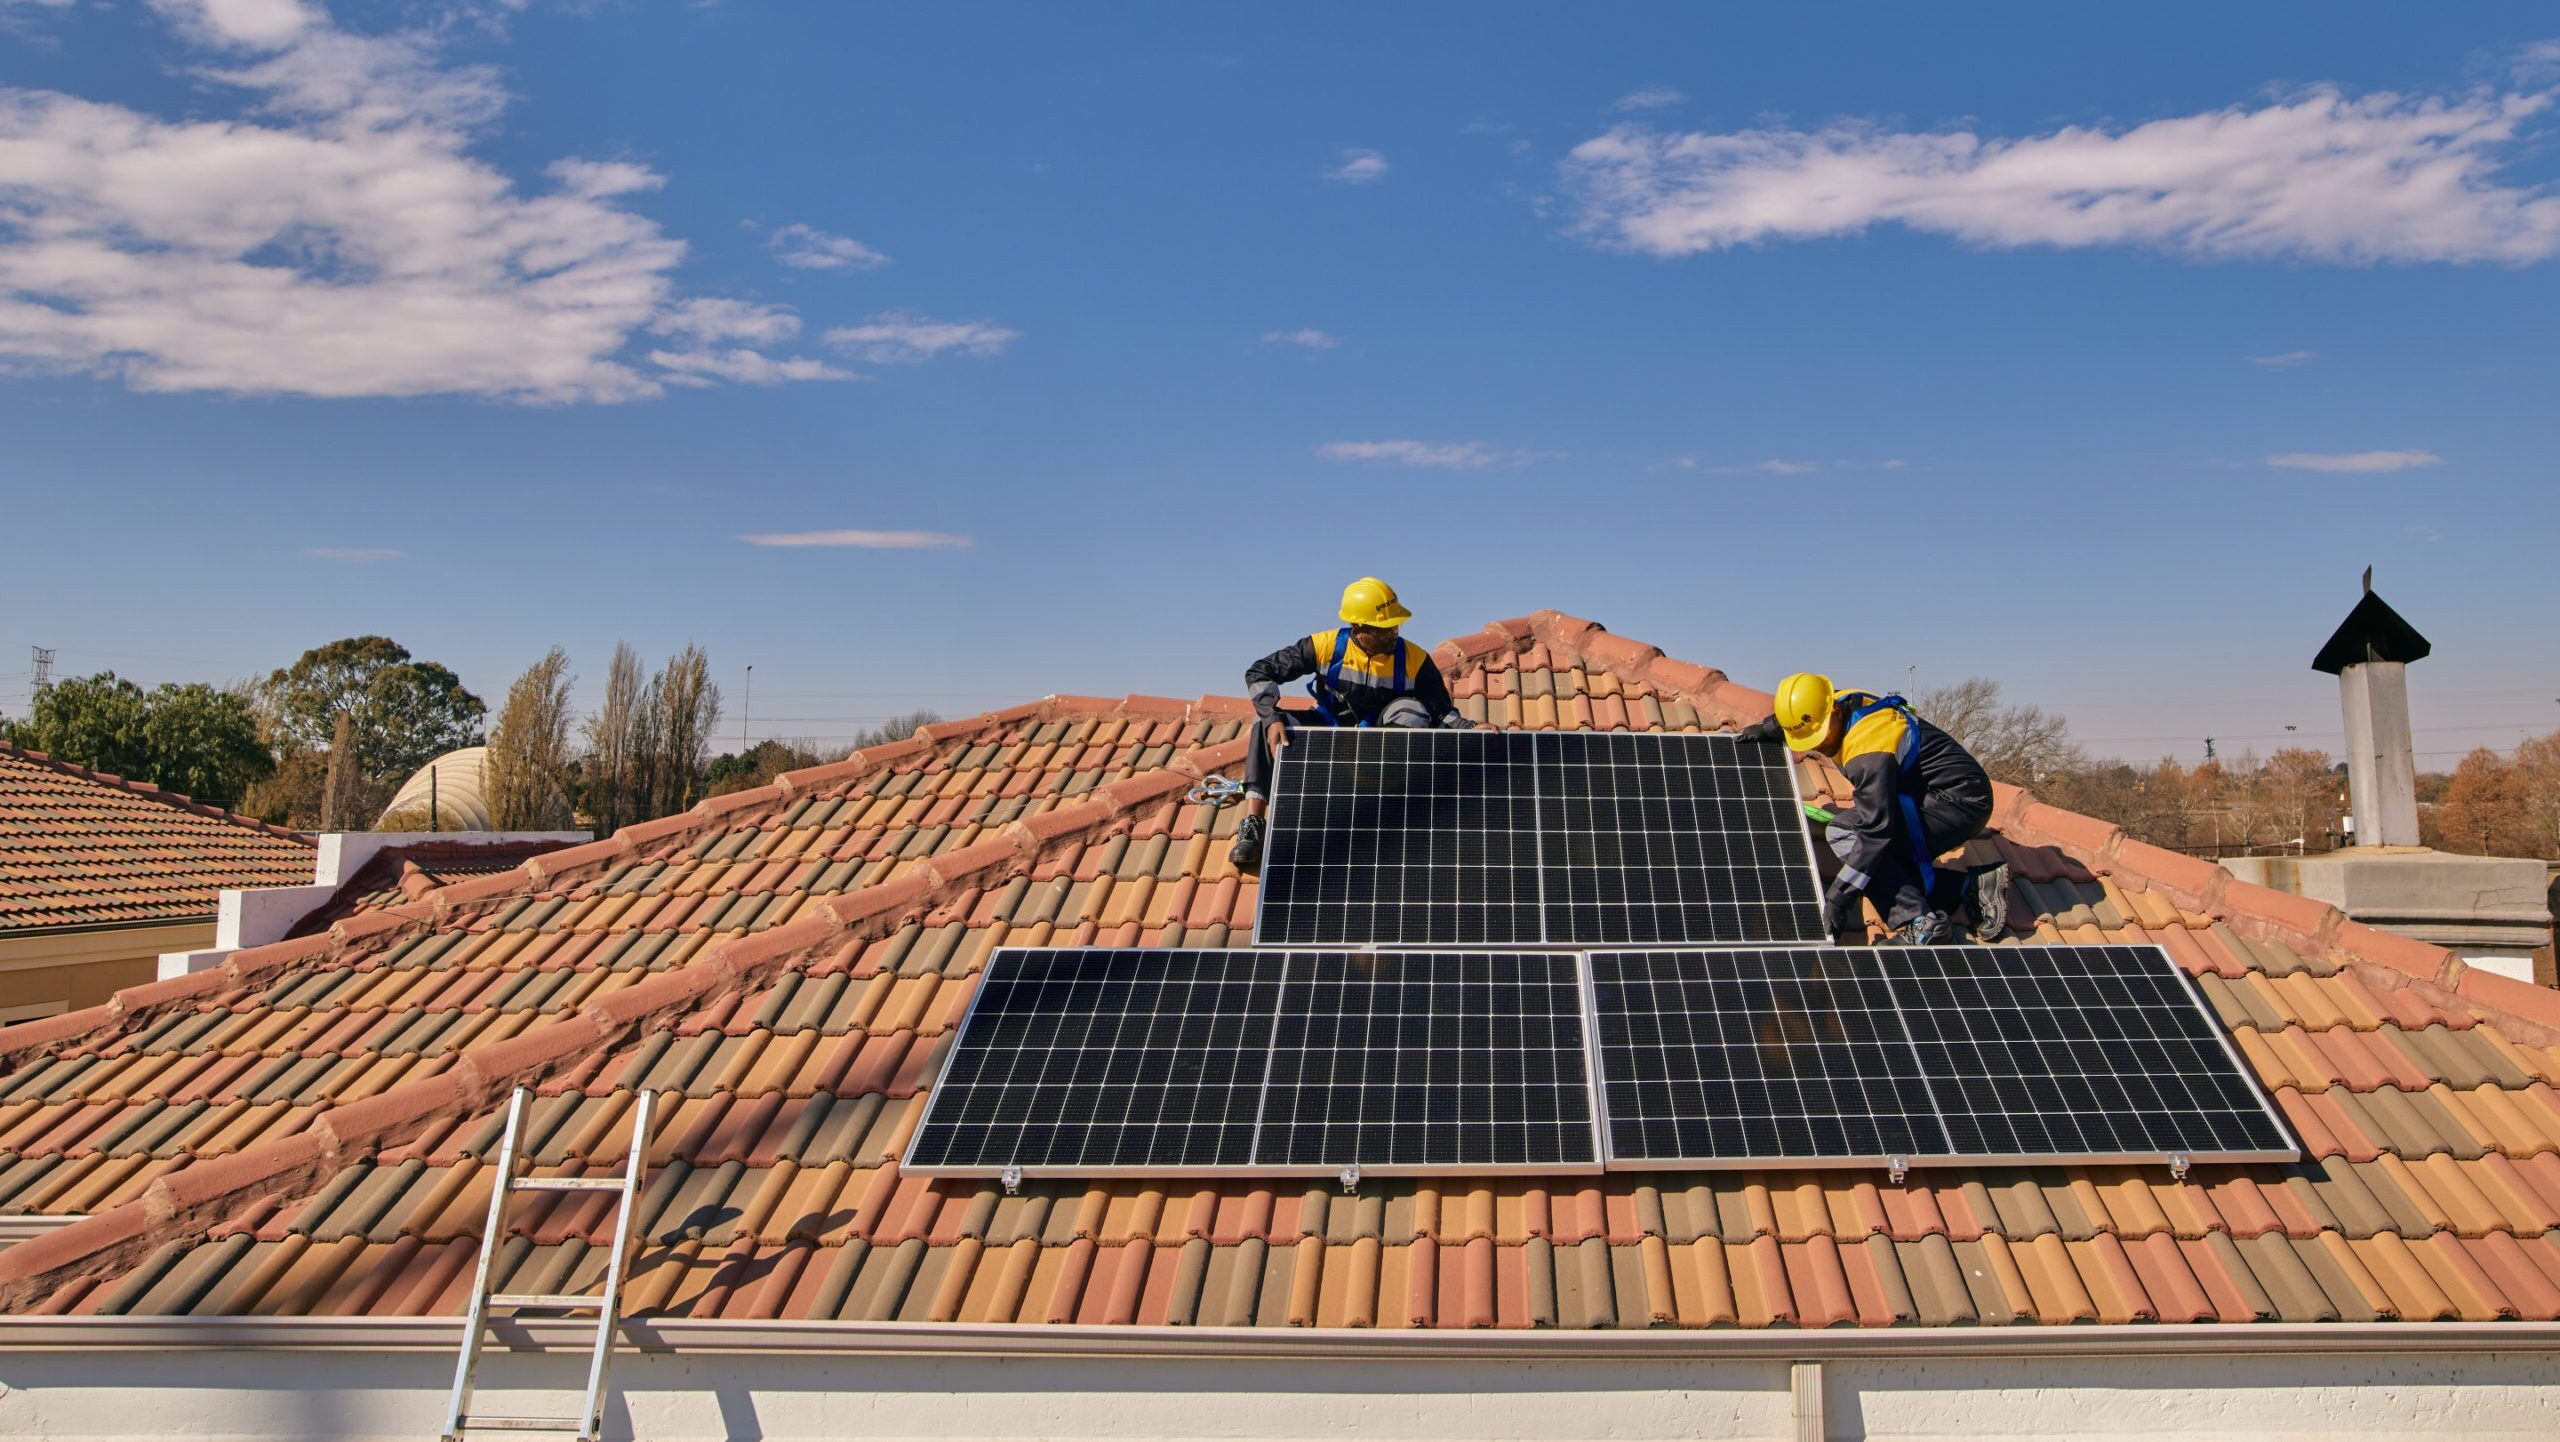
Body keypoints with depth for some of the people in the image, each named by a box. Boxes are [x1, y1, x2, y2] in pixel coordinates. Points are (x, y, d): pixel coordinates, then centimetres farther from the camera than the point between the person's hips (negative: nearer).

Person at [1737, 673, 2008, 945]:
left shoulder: (1868, 751, -29)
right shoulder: (1842, 703, -1)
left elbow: (1876, 829, -35)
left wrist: (1837, 899, -34)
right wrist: (1767, 728, 21)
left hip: (1960, 802, -10)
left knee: (1843, 833, -23)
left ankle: (1918, 923, -25)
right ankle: (1975, 887, 3)